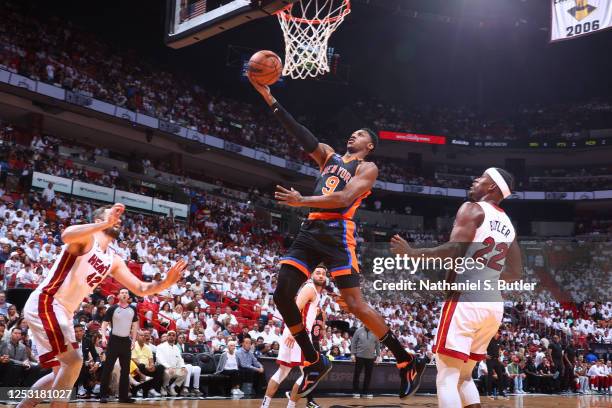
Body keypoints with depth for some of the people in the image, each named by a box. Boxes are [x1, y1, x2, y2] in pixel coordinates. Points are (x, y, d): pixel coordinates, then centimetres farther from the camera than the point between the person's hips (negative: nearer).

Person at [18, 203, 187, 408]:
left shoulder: (113, 260, 13)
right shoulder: (86, 238, -9)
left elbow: (141, 289, 10)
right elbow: (66, 235, -35)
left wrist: (166, 282, -7)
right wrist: (106, 224, -40)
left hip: (64, 312, 9)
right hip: (44, 303, -9)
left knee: (62, 371, 16)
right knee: (73, 361, -18)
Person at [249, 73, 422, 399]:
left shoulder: (368, 168, 3)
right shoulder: (329, 156, 23)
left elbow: (343, 198, -14)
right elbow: (300, 134, 13)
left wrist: (302, 201, -22)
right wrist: (269, 98, 5)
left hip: (338, 233, -7)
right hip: (311, 230, 7)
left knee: (355, 304, -13)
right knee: (283, 295, -1)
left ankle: (407, 363, -1)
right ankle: (315, 363, 11)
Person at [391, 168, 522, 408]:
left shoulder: (473, 209, -3)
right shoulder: (508, 225, 19)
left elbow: (454, 250, -17)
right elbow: (515, 273, 22)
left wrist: (412, 253, -7)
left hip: (466, 300, -8)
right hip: (493, 304, 8)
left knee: (447, 377, -6)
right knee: (464, 376, 20)